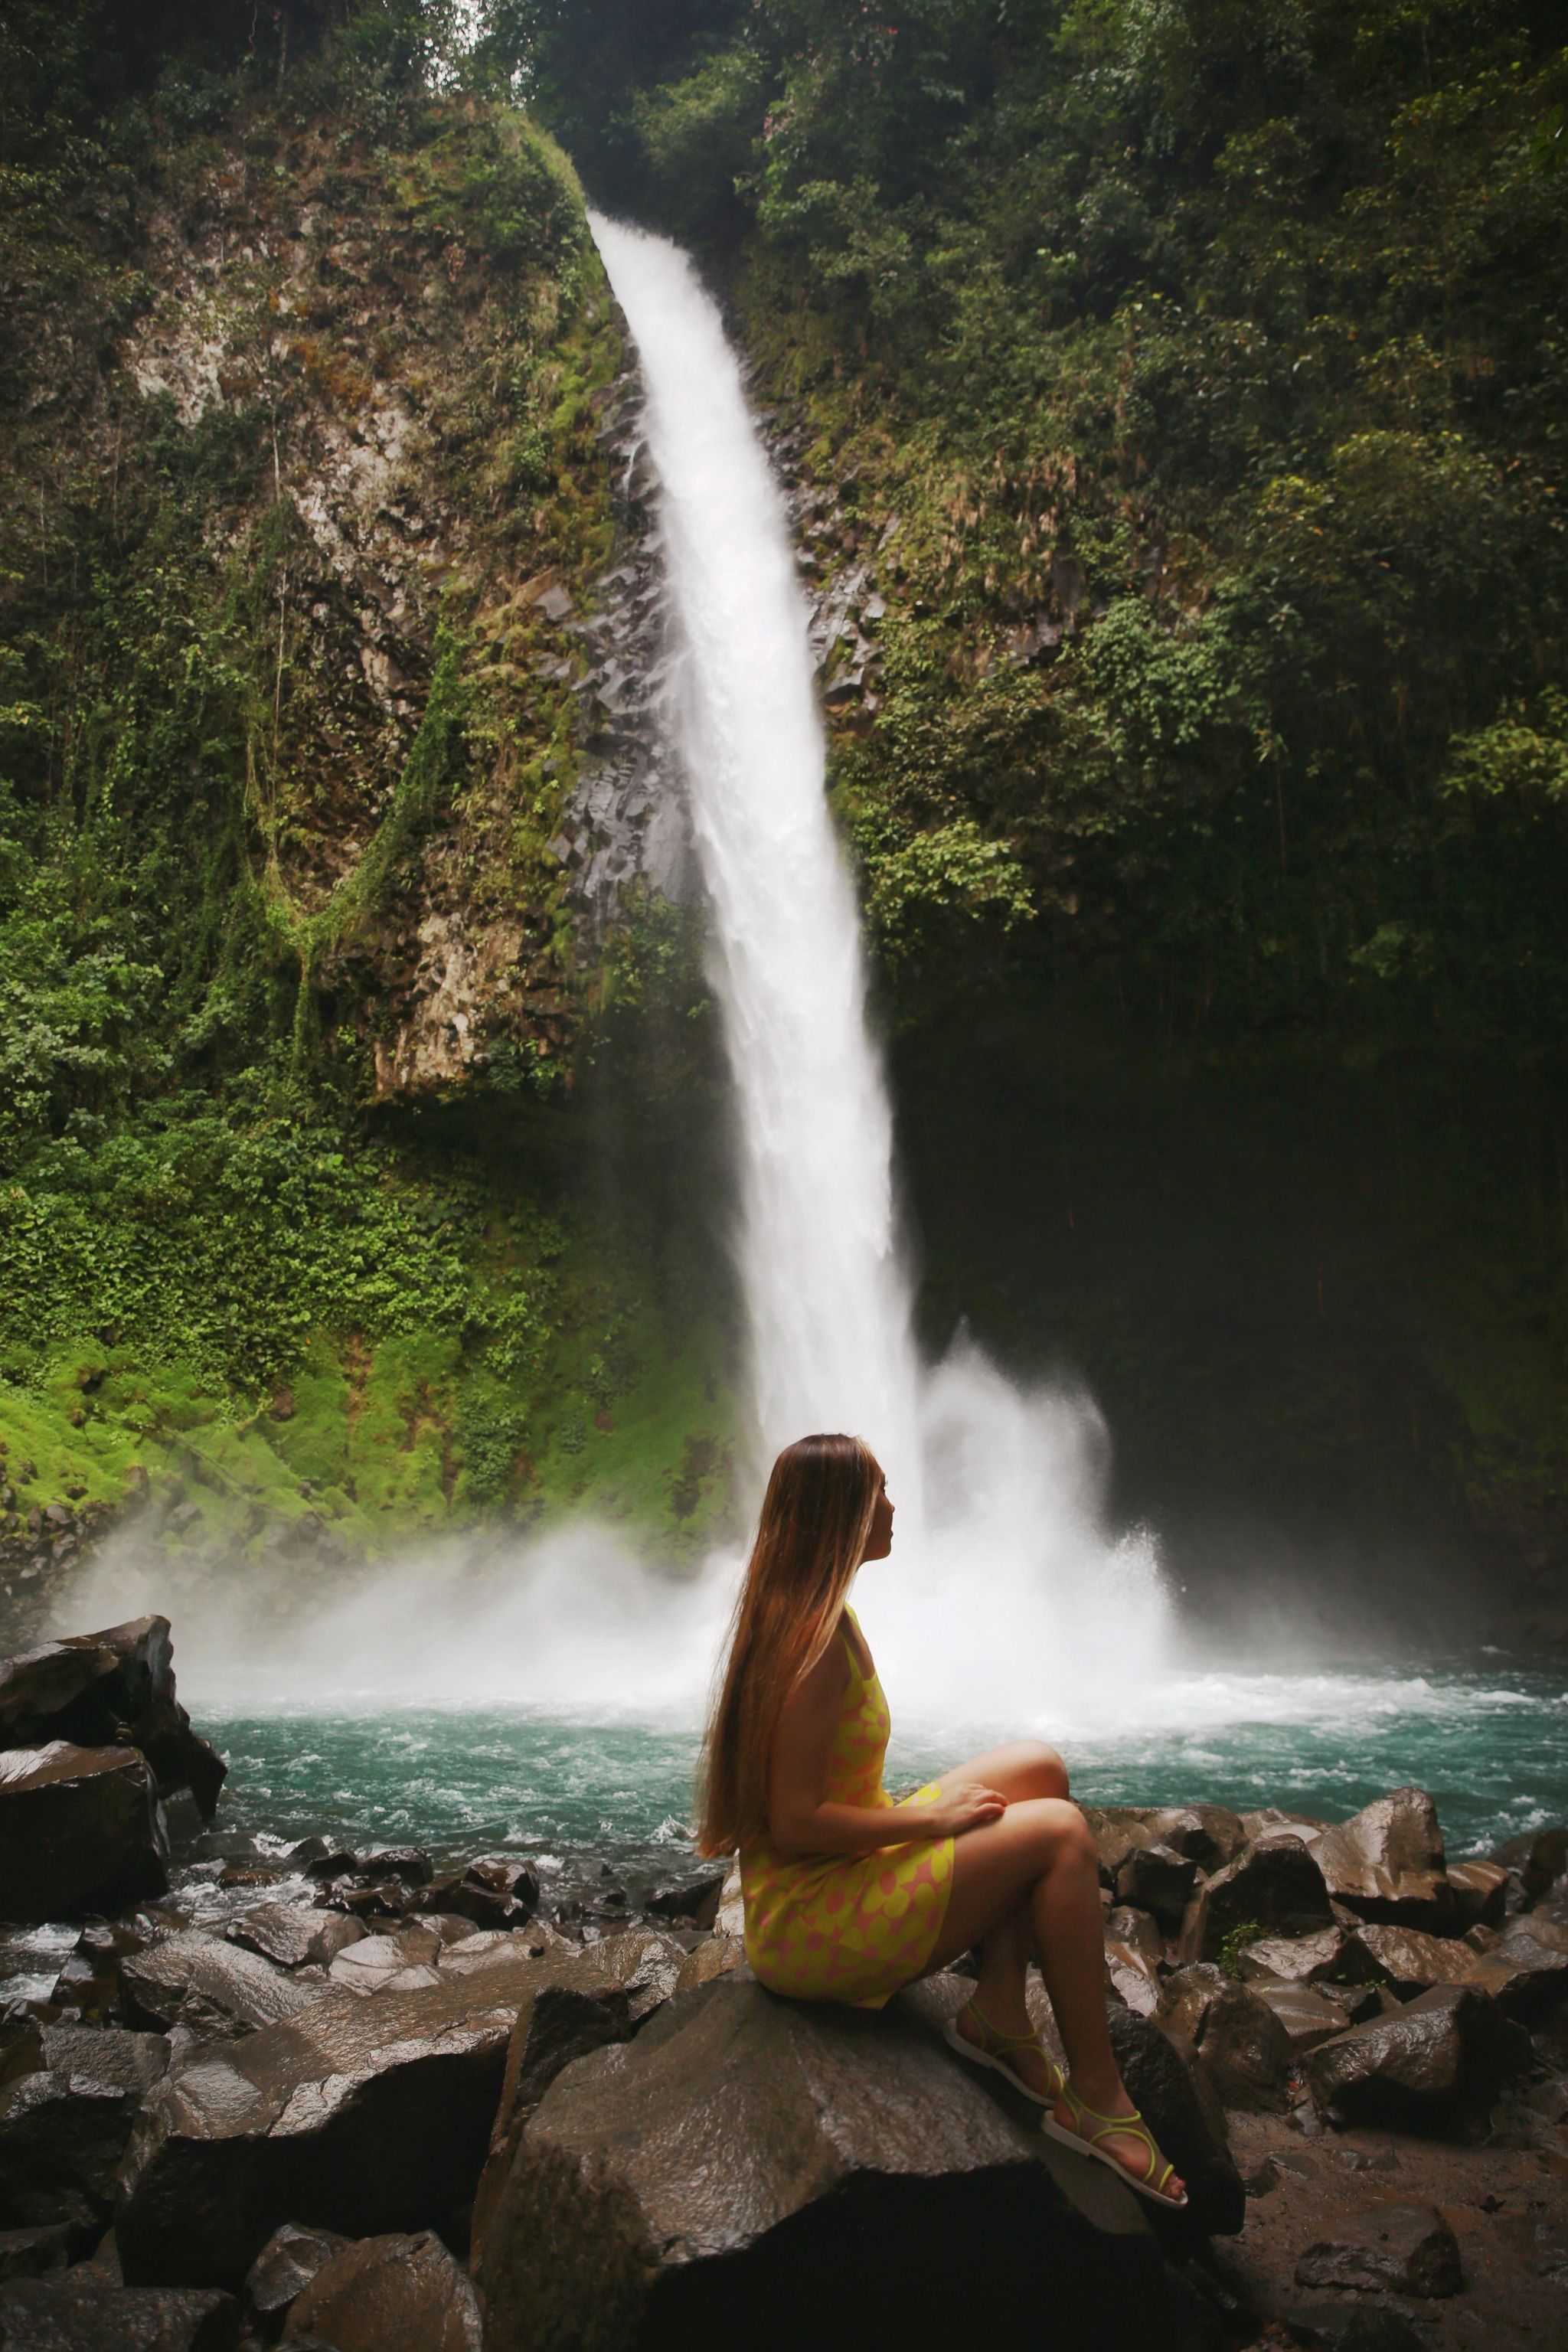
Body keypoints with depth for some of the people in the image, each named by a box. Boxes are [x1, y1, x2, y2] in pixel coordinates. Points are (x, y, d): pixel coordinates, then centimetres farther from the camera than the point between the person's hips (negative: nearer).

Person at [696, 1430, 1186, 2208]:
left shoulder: (804, 1613, 10)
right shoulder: (817, 1638, -22)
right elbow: (794, 1824, -26)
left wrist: (924, 1811, 7)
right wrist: (930, 1818, -16)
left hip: (841, 1873, 10)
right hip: (807, 1924, -10)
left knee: (1038, 1766, 6)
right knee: (1061, 1832, -12)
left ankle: (997, 2008, 3)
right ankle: (1096, 2094, -3)